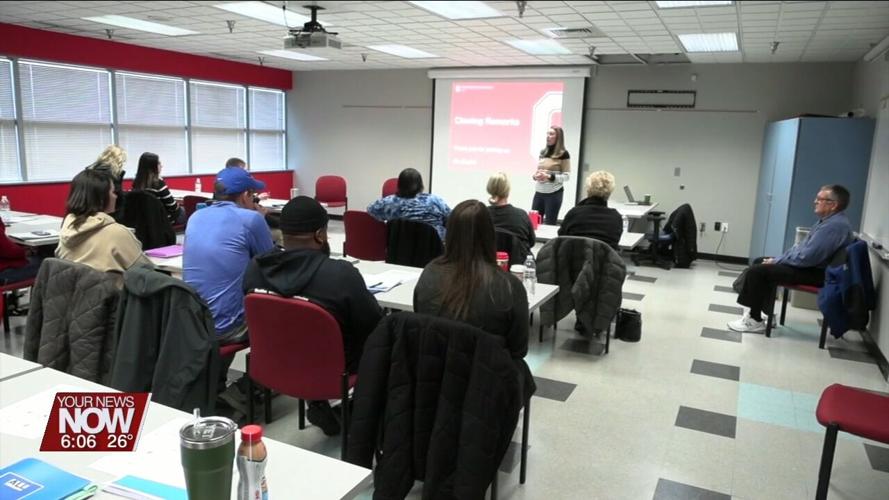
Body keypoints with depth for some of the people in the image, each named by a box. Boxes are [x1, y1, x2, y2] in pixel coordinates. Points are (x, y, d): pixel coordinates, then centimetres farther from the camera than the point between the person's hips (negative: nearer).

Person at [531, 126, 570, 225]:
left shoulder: (563, 154, -6)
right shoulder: (542, 152, 11)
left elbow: (566, 176, -8)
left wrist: (549, 176, -21)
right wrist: (535, 175, -2)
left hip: (554, 193, -5)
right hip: (539, 192, 6)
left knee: (549, 224, 2)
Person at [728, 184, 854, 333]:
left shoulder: (834, 225, -23)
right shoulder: (830, 220, 11)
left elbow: (806, 257, -27)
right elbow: (802, 246, 18)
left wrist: (777, 261, -13)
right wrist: (777, 259, 7)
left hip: (814, 272, -11)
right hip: (809, 264, 11)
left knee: (756, 271, -16)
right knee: (759, 262, 13)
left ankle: (755, 321, -4)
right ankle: (756, 312, 14)